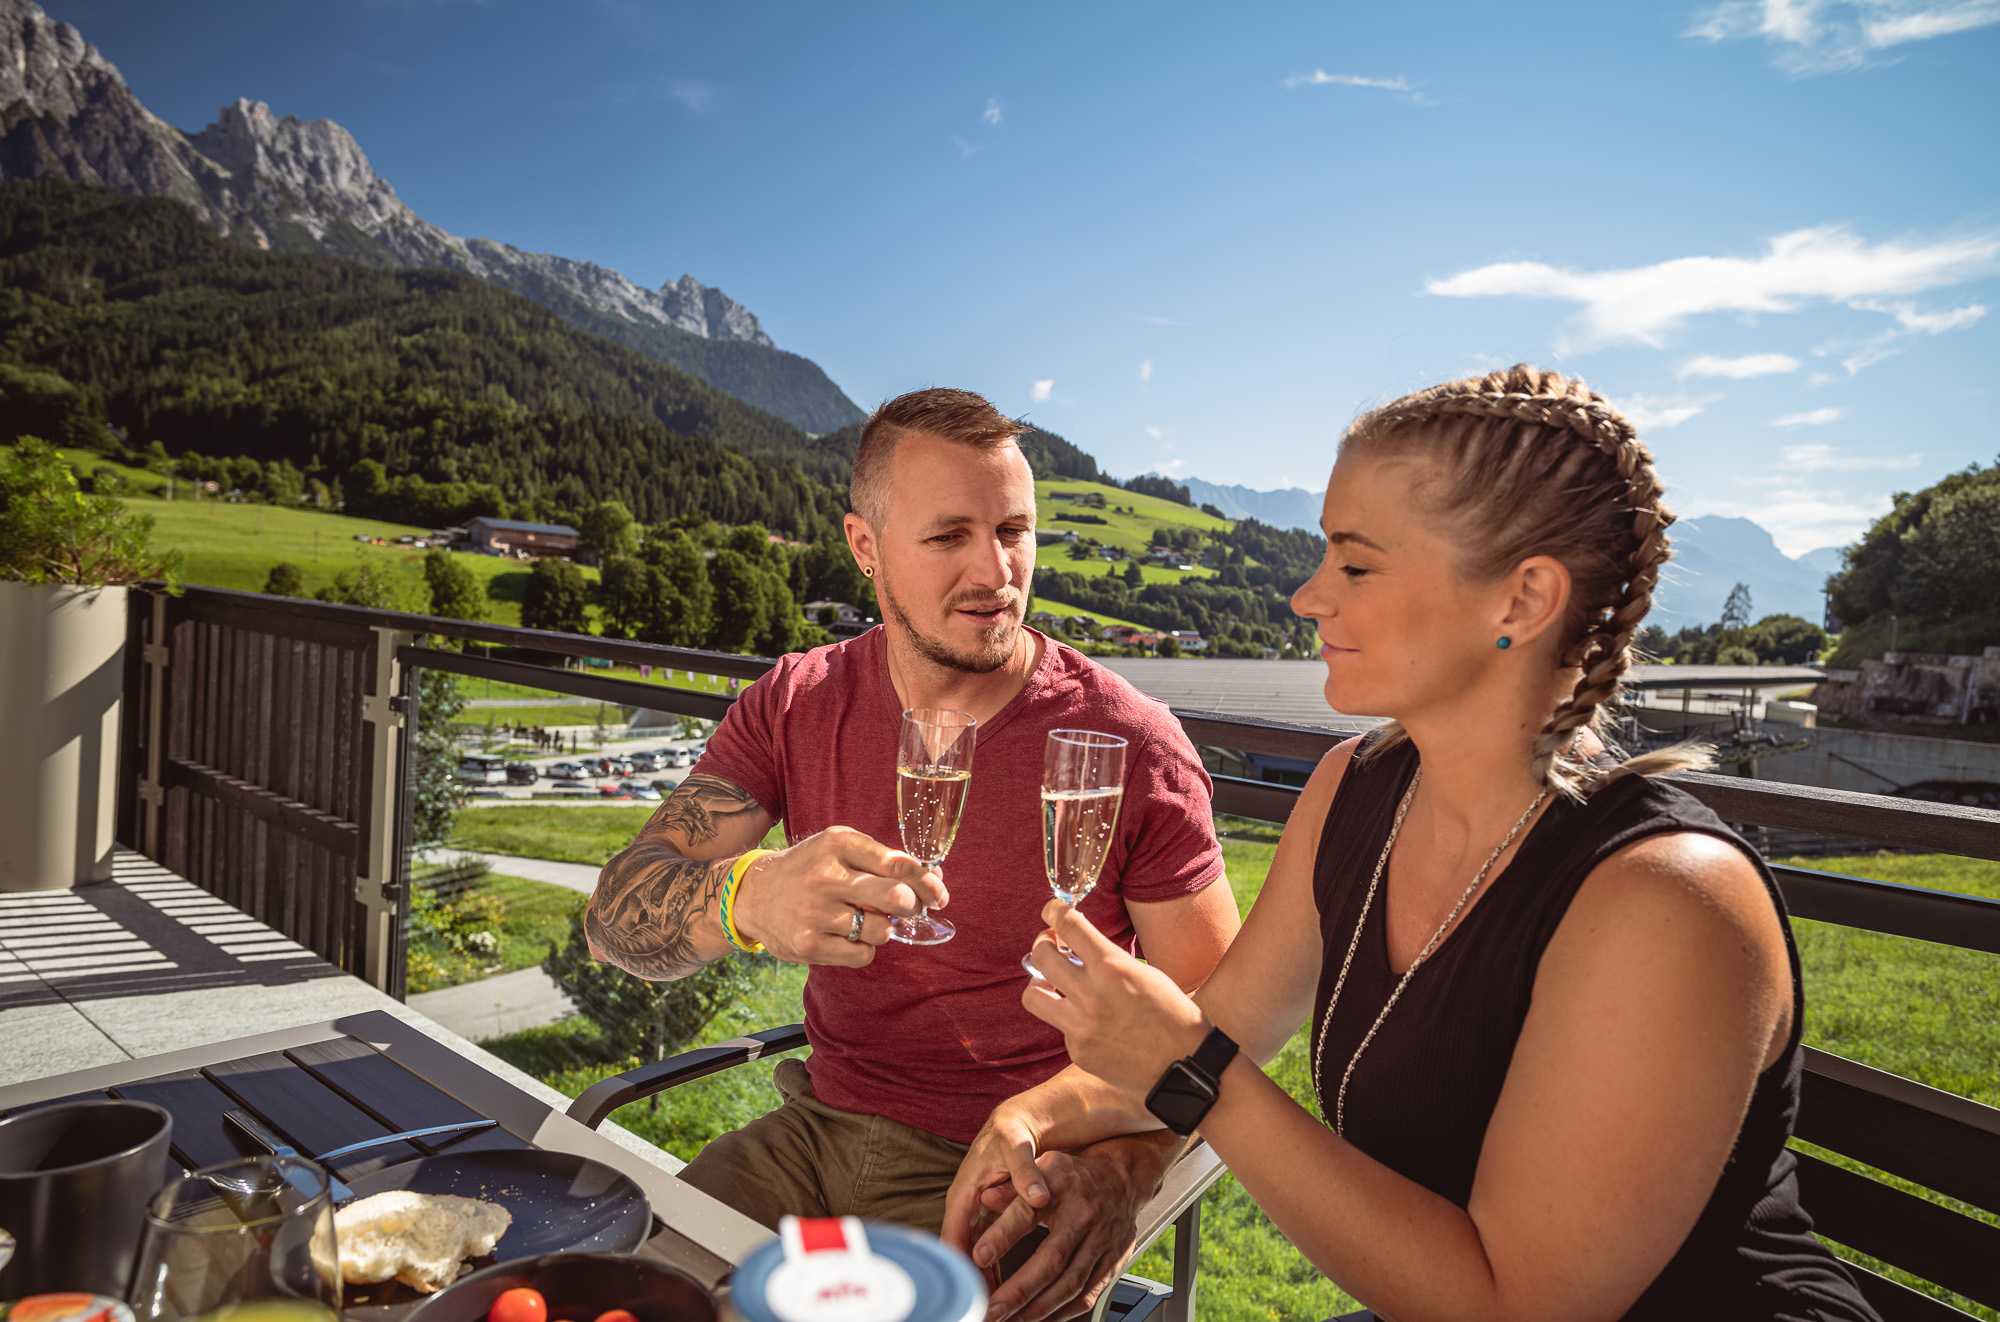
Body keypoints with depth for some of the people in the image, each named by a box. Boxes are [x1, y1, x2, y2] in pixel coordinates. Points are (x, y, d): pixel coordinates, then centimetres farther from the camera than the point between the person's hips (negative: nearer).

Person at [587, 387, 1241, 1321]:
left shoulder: (1130, 747, -14)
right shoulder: (797, 706, -4)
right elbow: (616, 916, -12)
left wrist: (1120, 1170, -27)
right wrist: (748, 899, -36)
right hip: (817, 1129, 4)